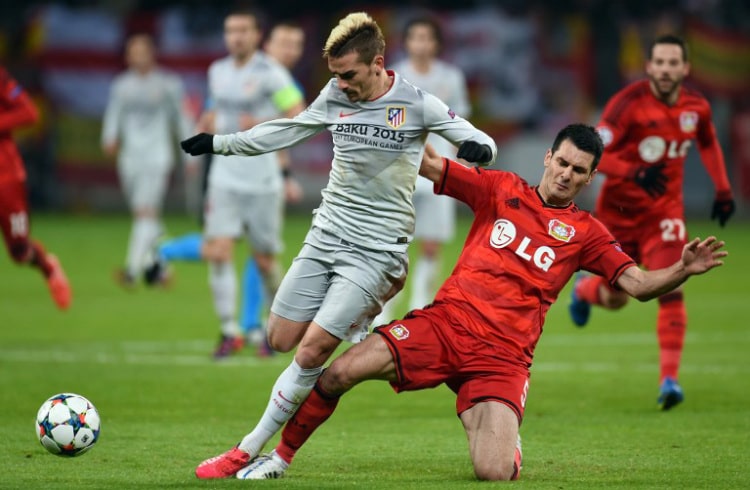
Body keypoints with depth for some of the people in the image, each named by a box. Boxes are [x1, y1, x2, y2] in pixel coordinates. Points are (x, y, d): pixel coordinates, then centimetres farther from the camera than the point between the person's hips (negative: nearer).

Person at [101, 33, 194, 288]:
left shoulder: (169, 83, 0)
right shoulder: (121, 84, 9)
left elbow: (182, 117, 5)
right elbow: (113, 114, 7)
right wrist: (110, 138, -13)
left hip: (157, 157, -5)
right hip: (130, 158, 5)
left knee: (146, 212, -17)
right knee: (142, 215, 10)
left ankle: (133, 269, -27)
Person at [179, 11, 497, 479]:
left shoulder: (417, 104, -11)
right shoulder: (335, 97, 3)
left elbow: (482, 143, -6)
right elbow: (285, 131, 17)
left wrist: (478, 148, -31)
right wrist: (220, 143, 18)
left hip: (376, 249, -6)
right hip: (326, 236, 6)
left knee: (312, 350, -13)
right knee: (281, 339, 2)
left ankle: (250, 451, -4)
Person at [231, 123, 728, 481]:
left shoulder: (585, 234, 9)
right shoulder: (502, 189, 10)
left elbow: (640, 284, 4)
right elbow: (428, 164, 10)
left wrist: (683, 270, -16)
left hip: (502, 356, -1)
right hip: (446, 321, 1)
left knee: (494, 472, -21)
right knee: (338, 373, -18)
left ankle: (507, 440, 18)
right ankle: (280, 457, 6)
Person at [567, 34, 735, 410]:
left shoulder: (696, 107, -4)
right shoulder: (629, 103, -19)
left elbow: (708, 143, 19)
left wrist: (723, 189, 14)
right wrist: (635, 173, -38)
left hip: (664, 210, 2)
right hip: (620, 208, -2)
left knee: (671, 289, -17)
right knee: (614, 298, 10)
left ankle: (669, 379, -16)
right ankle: (584, 288, 48)